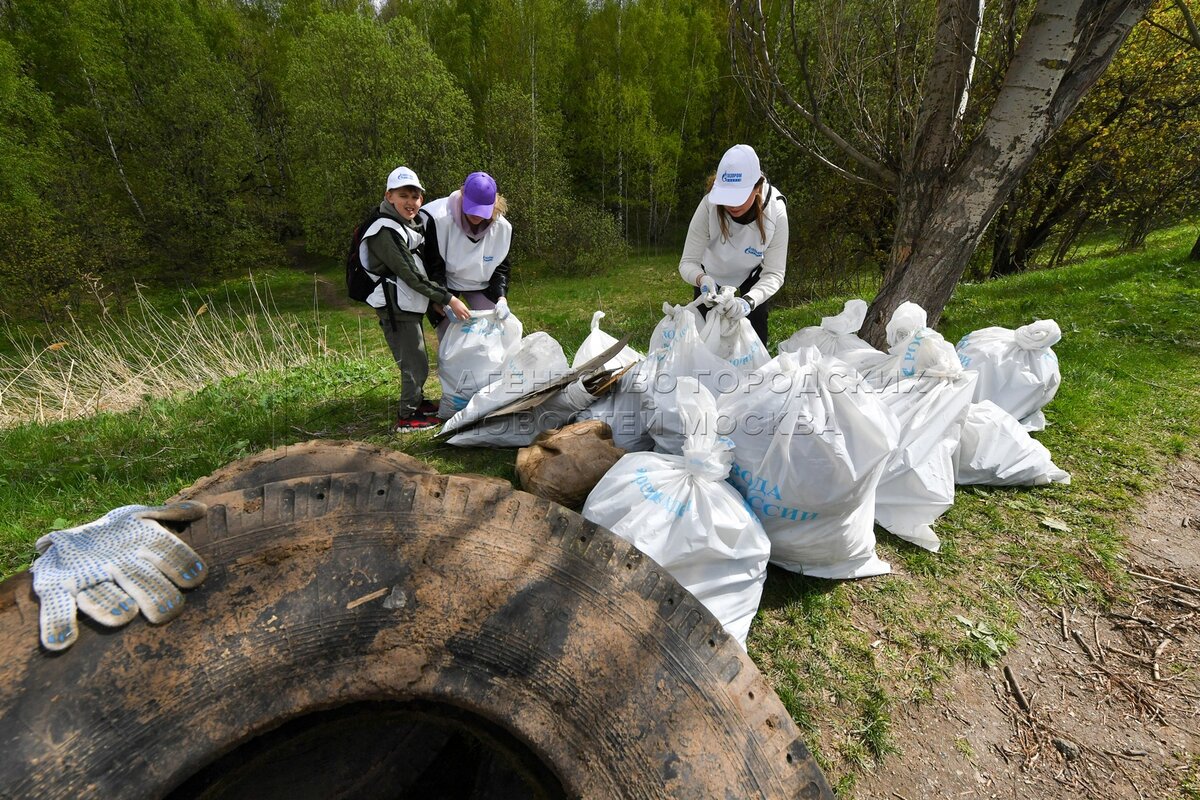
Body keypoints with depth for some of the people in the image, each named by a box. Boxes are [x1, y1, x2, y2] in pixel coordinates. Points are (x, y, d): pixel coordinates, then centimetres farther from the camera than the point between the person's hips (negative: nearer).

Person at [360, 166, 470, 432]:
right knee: (415, 365, -2)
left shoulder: (408, 225, 12)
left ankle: (417, 402, 38)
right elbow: (411, 274, -23)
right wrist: (448, 299, -22)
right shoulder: (386, 231, -19)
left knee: (416, 360, 20)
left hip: (409, 306, 9)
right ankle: (407, 417, 12)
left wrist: (436, 300, 14)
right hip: (397, 309, -9)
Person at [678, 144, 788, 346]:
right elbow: (688, 262, -31)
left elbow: (774, 274, -32)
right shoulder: (709, 205, -35)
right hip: (712, 274, 0)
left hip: (753, 274, 0)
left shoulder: (776, 212, -33)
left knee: (755, 336, -6)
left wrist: (748, 301, -52)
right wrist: (702, 279, -54)